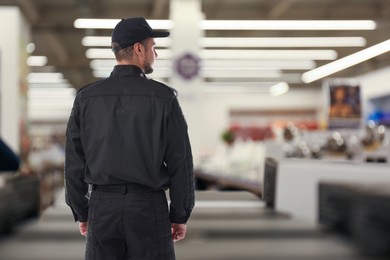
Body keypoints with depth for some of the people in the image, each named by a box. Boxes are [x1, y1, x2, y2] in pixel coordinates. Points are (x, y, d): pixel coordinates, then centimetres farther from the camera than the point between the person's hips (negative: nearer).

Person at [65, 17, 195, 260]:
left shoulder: (86, 97, 0)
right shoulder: (163, 97, -7)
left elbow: (75, 162, 2)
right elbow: (180, 162, -6)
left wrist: (81, 212, 12)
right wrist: (180, 215, 4)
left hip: (103, 205, 2)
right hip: (149, 206, -2)